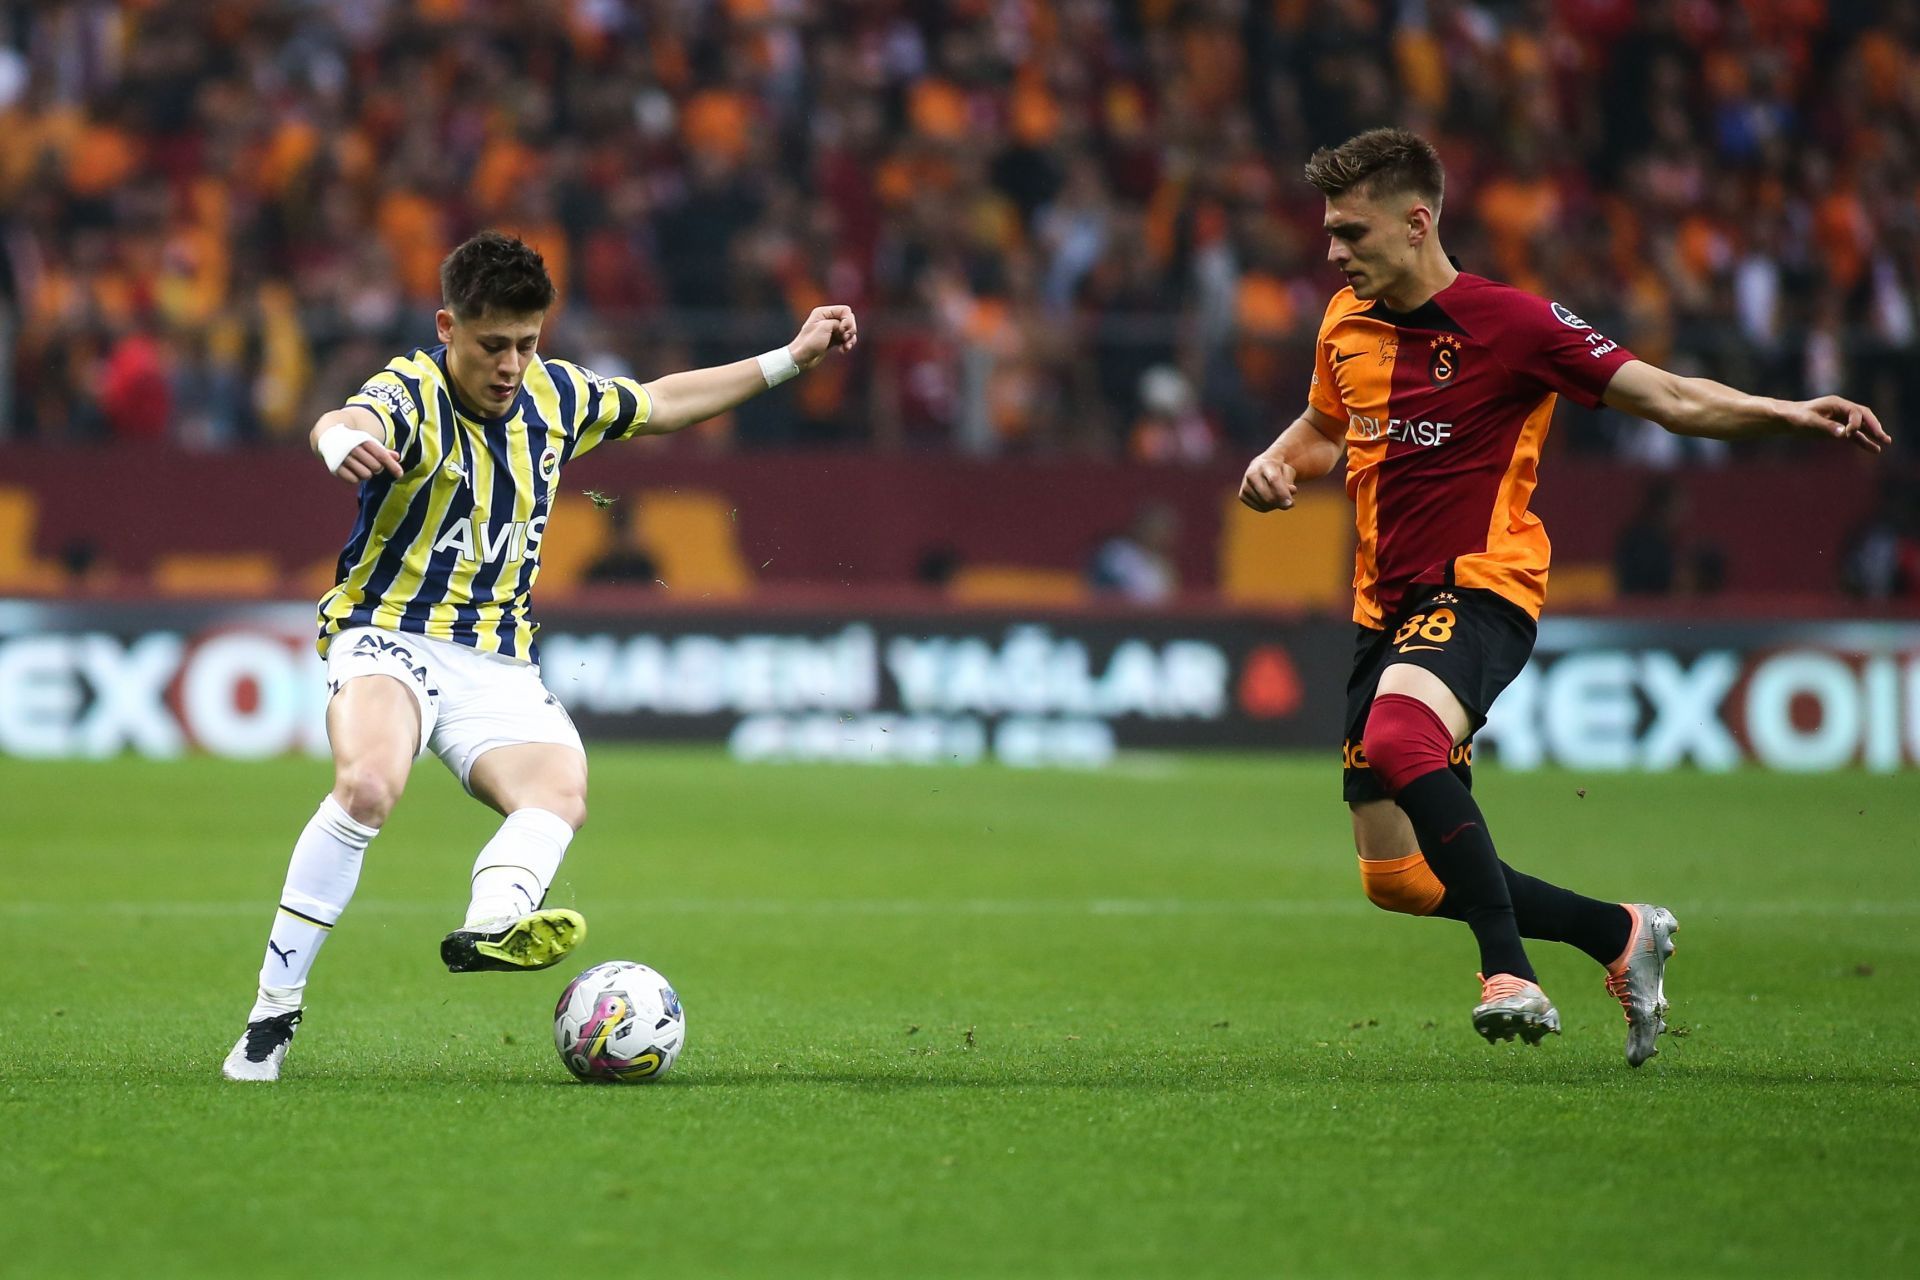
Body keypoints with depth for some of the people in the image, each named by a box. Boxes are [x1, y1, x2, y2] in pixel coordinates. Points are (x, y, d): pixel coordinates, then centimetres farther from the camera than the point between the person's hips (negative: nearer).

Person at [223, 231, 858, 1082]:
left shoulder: (555, 397, 7)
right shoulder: (411, 395, -14)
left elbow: (657, 404, 27)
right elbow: (352, 421, -40)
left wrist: (789, 360, 27)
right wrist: (341, 440, -66)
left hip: (497, 661, 6)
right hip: (389, 636, -6)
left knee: (561, 790, -25)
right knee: (368, 785, -33)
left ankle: (490, 925, -52)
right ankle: (271, 1016, -27)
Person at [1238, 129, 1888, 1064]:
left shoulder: (1511, 322, -9)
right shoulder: (1346, 326, 9)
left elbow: (1666, 397, -9)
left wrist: (1787, 415, -23)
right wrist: (1278, 465, 5)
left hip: (1480, 591, -7)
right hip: (1386, 604, 7)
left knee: (1398, 737, -39)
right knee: (1399, 879, 4)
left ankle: (1508, 972, -36)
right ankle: (1621, 935, 22)